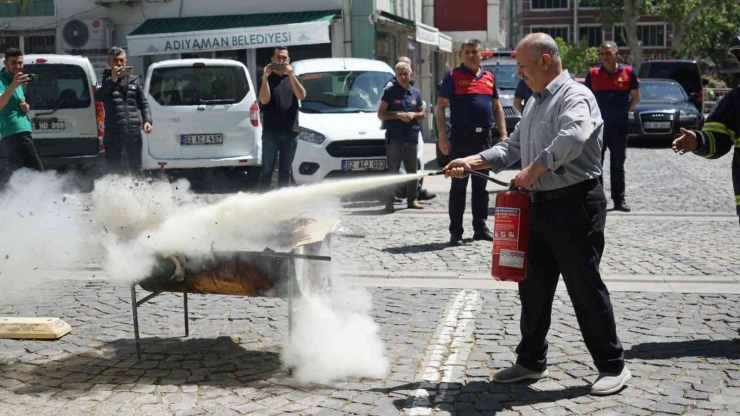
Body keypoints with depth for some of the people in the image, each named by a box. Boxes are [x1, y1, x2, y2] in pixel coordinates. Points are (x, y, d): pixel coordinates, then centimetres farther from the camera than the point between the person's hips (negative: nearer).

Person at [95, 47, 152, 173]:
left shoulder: (134, 80, 13)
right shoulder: (105, 80, 3)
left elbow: (143, 103, 16)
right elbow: (97, 97, -16)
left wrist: (147, 120, 0)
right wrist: (112, 80, -23)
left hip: (134, 132, 3)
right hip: (113, 133, -2)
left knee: (136, 168, 9)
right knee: (113, 169, 0)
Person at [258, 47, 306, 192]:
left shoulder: (292, 78, 13)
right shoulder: (268, 78, 6)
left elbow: (301, 95, -6)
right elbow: (264, 100, -10)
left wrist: (291, 75, -16)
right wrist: (265, 77, -17)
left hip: (290, 131, 3)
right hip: (270, 131, -2)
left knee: (286, 169, 7)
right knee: (267, 169, -1)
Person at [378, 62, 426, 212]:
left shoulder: (416, 93, 12)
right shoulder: (390, 92, 0)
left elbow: (423, 113, 18)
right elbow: (381, 114, -1)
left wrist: (413, 115, -4)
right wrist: (398, 115, -14)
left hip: (412, 138, 4)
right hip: (394, 138, -4)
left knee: (412, 171, 10)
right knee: (392, 171, -5)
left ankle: (412, 200, 20)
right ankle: (389, 202, -2)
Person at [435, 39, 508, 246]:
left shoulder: (489, 77, 13)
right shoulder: (453, 76, -1)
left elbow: (497, 107, 17)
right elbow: (440, 107, -4)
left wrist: (503, 133, 7)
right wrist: (442, 136, -13)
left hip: (484, 136, 5)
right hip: (461, 136, -4)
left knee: (481, 185, 11)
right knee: (459, 185, -1)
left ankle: (480, 228, 20)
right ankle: (455, 232, 2)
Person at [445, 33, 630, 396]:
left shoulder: (574, 96, -13)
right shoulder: (535, 101, 18)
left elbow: (573, 138, -32)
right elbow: (513, 146, 20)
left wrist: (535, 168, -29)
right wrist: (473, 161, 9)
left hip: (574, 205, -9)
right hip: (539, 204, 9)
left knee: (585, 287, -3)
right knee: (533, 287, 14)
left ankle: (612, 366, 11)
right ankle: (531, 361, 27)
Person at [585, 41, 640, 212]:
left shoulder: (628, 72, -1)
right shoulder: (593, 73, 0)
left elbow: (636, 97, 7)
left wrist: (624, 111, 3)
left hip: (620, 126, 0)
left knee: (618, 165, 8)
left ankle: (619, 200, 13)